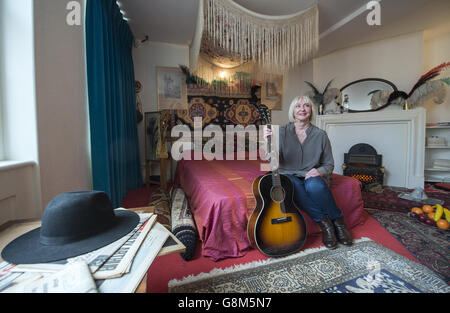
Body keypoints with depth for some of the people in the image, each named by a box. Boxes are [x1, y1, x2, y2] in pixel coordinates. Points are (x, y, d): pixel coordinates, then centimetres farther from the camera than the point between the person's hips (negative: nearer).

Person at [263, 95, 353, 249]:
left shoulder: (320, 135, 3)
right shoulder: (282, 132, 1)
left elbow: (329, 164, 8)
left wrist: (320, 171, -16)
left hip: (313, 177, 1)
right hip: (289, 176, 0)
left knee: (314, 185, -34)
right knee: (292, 184, -35)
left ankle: (338, 220, -6)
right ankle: (323, 221, -17)